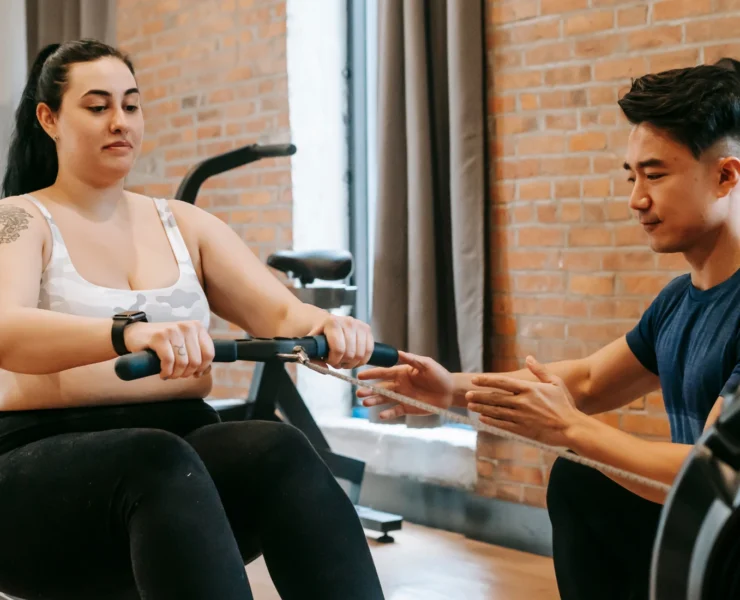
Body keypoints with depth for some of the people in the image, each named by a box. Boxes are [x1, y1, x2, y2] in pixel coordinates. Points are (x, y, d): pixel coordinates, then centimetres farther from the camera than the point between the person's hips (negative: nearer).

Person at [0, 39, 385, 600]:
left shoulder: (185, 224, 15)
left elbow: (282, 312, 4)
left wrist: (326, 325, -22)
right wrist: (129, 333, -41)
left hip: (183, 446, 4)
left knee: (277, 447, -30)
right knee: (158, 460, -38)